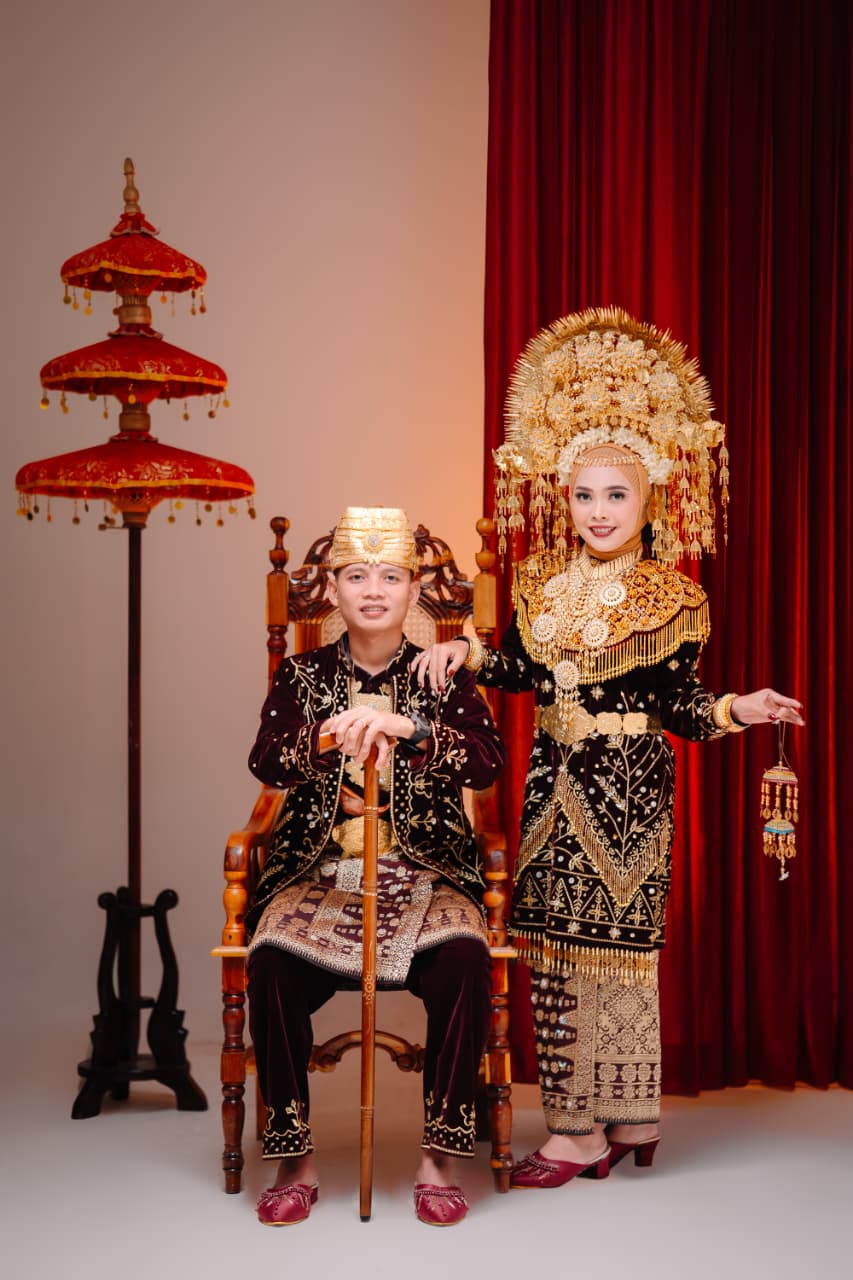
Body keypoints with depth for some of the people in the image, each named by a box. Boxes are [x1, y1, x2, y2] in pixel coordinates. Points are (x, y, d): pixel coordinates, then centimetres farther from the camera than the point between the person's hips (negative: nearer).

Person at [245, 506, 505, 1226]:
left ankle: (439, 1158, -15)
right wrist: (326, 737, -30)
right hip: (319, 869, 1)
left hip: (425, 872, 0)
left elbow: (487, 762, -11)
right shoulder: (304, 676, 8)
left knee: (464, 958, -30)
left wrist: (405, 725, -29)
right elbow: (266, 762, -8)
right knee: (273, 961, -29)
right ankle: (295, 1160, -12)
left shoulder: (443, 679, 6)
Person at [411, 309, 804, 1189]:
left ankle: (580, 1130, 8)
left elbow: (677, 708, -7)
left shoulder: (669, 597, -8)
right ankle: (627, 1117, 23)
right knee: (558, 941, 9)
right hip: (556, 781, 6)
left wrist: (733, 711, -25)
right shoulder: (545, 584, 7)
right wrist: (466, 654, 2)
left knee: (607, 941, -1)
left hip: (625, 785, -6)